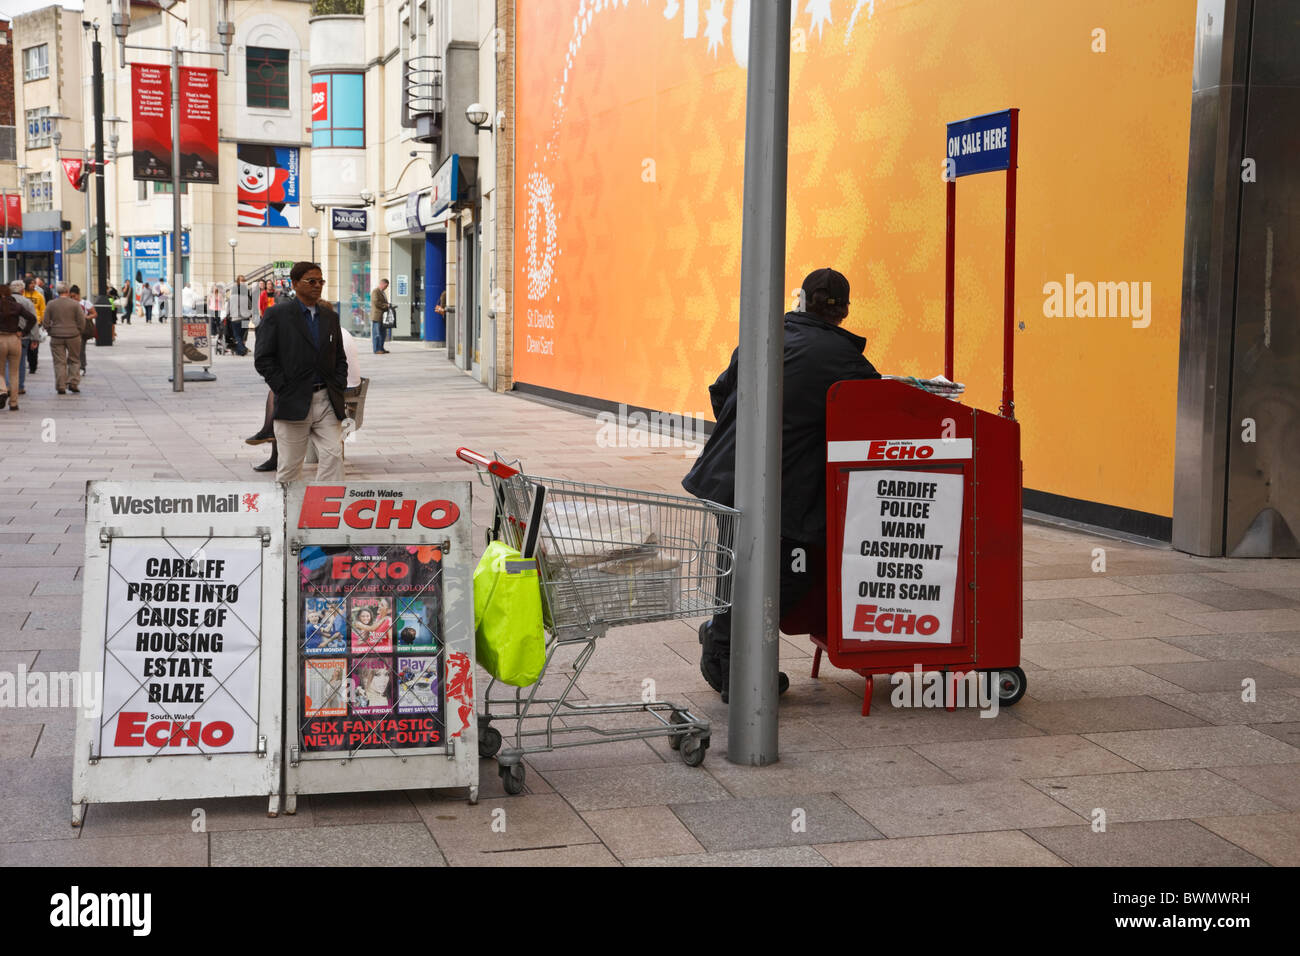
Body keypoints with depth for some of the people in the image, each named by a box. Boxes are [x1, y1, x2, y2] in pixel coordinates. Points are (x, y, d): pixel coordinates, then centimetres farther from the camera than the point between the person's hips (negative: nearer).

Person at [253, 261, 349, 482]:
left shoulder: (330, 317, 14)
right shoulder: (276, 315, -1)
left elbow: (340, 358, 20)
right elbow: (263, 360, -5)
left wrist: (338, 388, 5)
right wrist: (284, 389, -10)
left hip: (327, 402, 4)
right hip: (294, 404, -4)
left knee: (333, 456, -9)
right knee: (290, 465, 4)